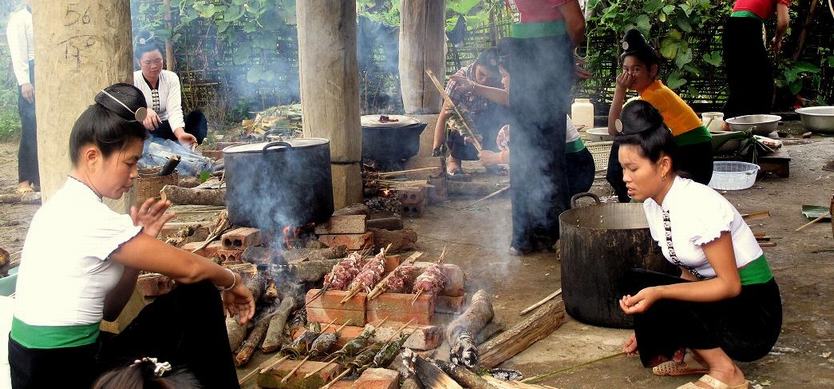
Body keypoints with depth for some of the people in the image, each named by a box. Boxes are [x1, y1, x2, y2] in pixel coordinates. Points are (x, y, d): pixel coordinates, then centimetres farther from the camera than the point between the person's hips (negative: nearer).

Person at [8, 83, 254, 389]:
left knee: (197, 298, 9)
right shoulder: (88, 216, -19)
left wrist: (139, 241, -1)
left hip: (49, 362, 8)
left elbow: (108, 310, 10)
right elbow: (188, 269, -13)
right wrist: (231, 281, 6)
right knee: (199, 297, -1)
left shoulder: (69, 206, 9)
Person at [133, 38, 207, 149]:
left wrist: (180, 134, -37)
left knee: (197, 116, -20)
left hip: (167, 127, 2)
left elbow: (174, 110, -16)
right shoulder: (133, 80, -7)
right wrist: (144, 111, -50)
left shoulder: (171, 78, -2)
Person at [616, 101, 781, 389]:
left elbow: (730, 284, -23)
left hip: (753, 315, -8)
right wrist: (654, 325, 2)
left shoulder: (698, 204, -24)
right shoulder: (653, 204, 1)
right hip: (716, 299, 8)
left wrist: (657, 293, -32)